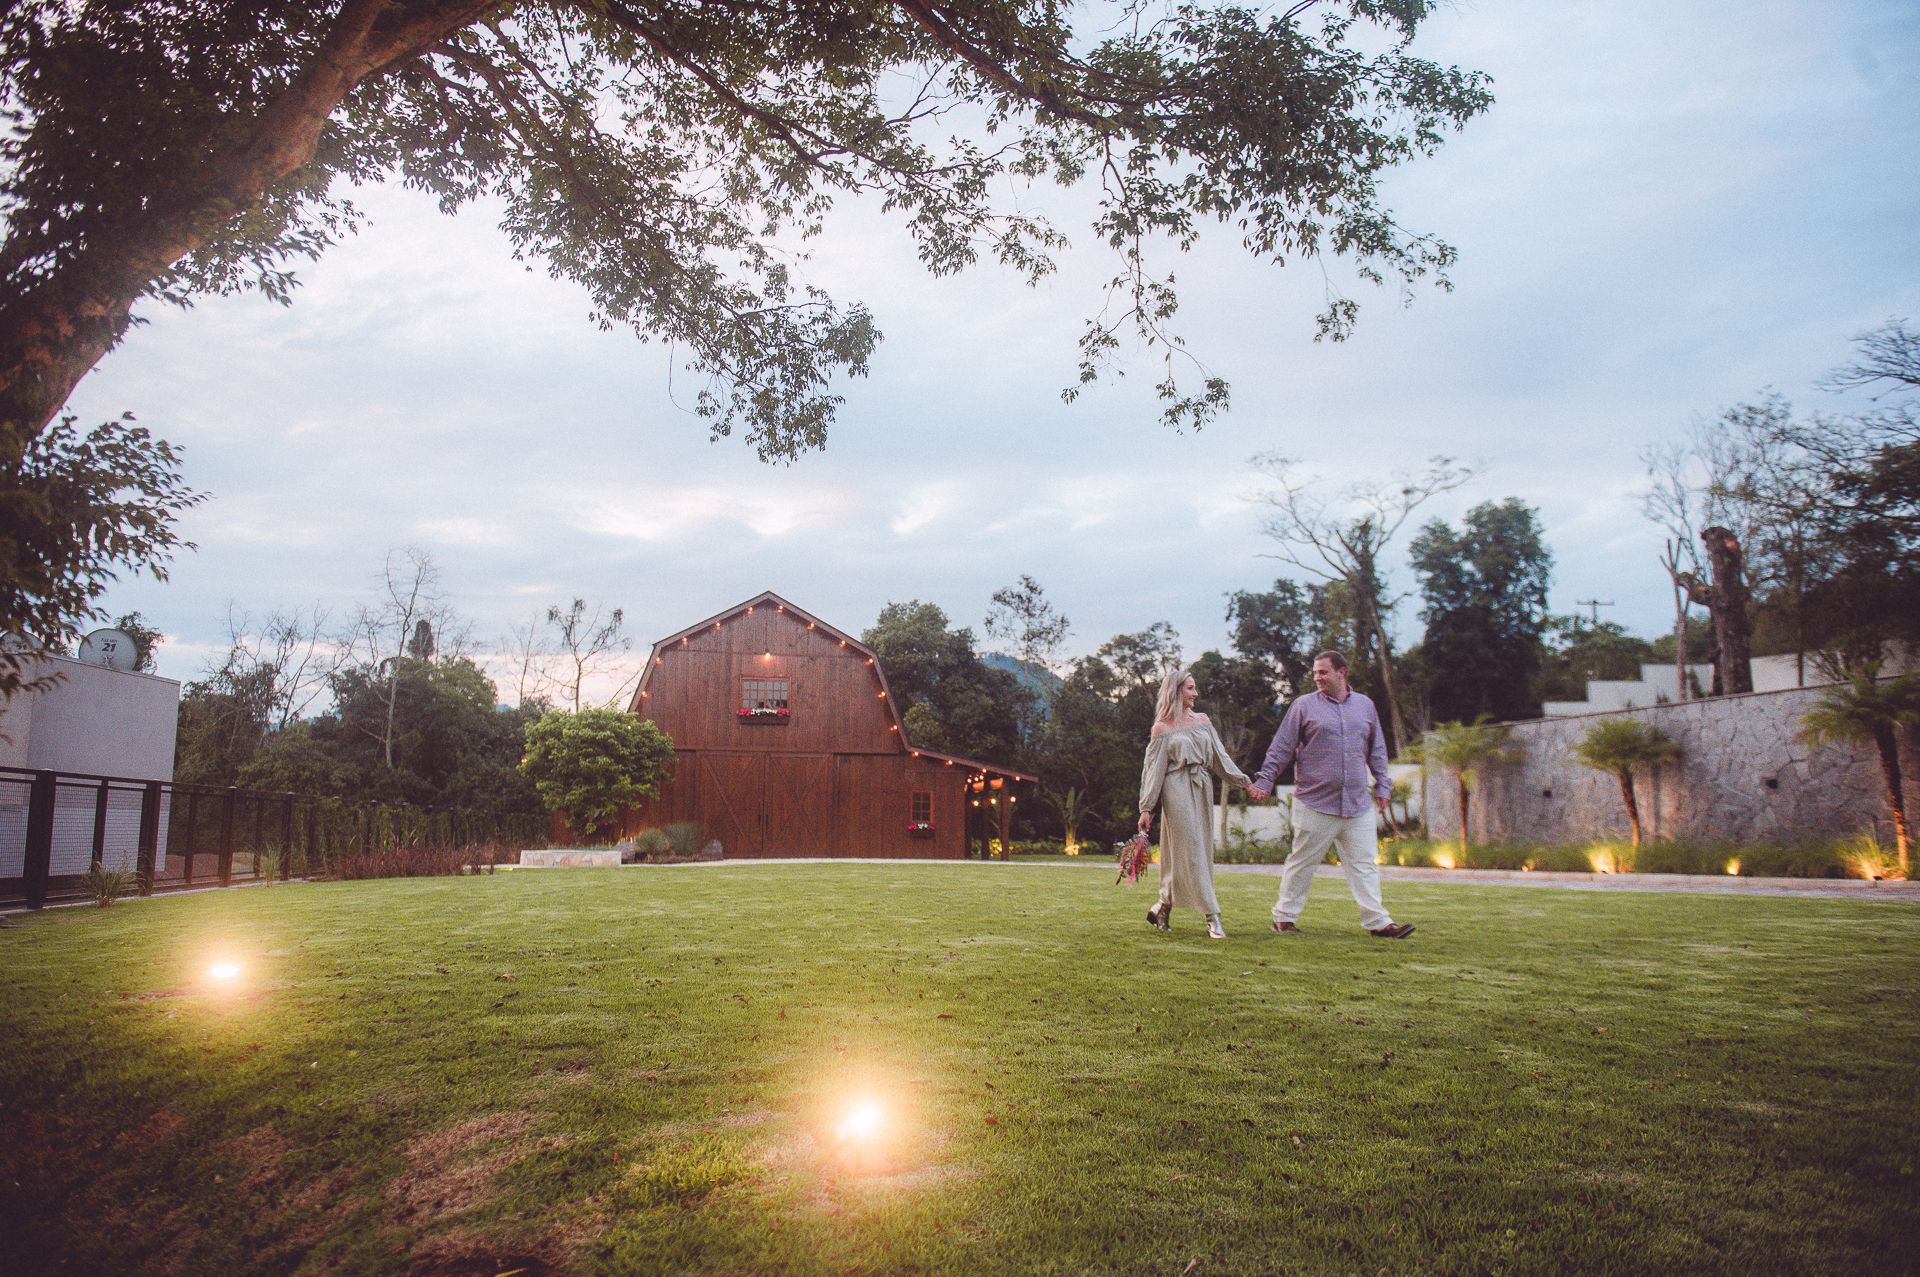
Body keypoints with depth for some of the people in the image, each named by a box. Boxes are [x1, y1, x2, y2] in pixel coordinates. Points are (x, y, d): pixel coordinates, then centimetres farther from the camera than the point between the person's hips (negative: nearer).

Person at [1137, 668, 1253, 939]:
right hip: (1177, 790, -6)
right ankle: (1212, 916, -7)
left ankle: (1163, 905, 21)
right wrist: (1146, 808, -5)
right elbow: (1153, 769, -1)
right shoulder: (1162, 729, -1)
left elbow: (1220, 757, 13)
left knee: (1199, 851, 7)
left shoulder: (1202, 721, 14)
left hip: (1202, 789, 6)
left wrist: (1245, 782, 5)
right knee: (1190, 851, -7)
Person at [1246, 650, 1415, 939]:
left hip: (1358, 804, 3)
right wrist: (1264, 782, -3)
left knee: (1364, 864, 4)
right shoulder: (1304, 706, 0)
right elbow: (1281, 748, 1)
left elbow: (1377, 750, 19)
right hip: (1314, 803, -3)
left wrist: (1382, 785, 15)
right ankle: (1284, 916, 14)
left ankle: (1377, 921, 8)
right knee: (1302, 862, 4)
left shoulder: (1365, 705, 12)